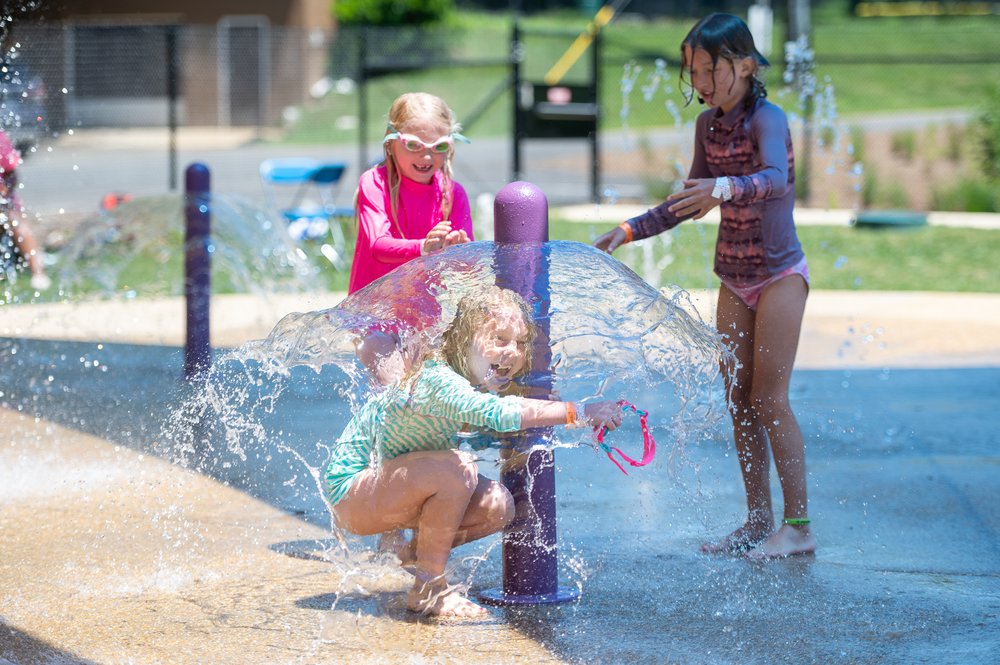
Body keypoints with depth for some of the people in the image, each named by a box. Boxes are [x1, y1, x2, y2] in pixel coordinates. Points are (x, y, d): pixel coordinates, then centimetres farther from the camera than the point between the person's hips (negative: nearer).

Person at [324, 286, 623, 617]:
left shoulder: (477, 381, -2)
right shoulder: (438, 381, -33)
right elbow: (499, 413, -47)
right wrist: (580, 412, -46)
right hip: (350, 490, -9)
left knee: (497, 507, -6)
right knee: (459, 469, -32)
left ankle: (415, 552, 16)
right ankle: (428, 587, -18)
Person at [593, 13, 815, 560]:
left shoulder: (766, 119, -18)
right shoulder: (708, 124, 4)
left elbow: (775, 179, -39)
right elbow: (689, 202, 15)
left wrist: (724, 188, -57)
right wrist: (631, 231, 7)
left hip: (779, 274, -7)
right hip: (734, 277, 7)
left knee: (768, 400, -9)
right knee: (738, 402, 7)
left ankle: (798, 525, -3)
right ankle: (757, 521, 15)